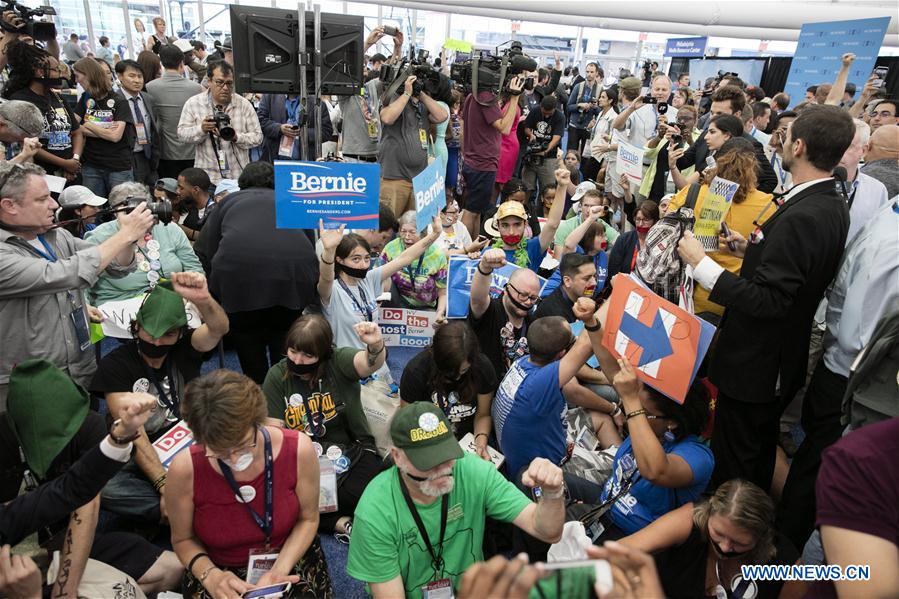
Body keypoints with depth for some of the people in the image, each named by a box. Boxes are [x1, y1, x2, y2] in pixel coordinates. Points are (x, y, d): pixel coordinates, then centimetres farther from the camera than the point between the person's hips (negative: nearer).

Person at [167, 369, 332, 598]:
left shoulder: (298, 450, -20)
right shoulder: (185, 469, -20)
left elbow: (308, 519, -3)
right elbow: (183, 539, -2)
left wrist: (278, 570, -15)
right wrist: (210, 575, -18)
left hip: (290, 560, 0)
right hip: (220, 572, 0)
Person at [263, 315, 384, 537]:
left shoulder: (338, 361, -10)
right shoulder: (277, 376, -2)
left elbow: (369, 364, -32)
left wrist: (376, 346, -55)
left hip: (352, 451, -2)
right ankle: (339, 522, -10)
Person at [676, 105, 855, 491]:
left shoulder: (801, 216, -27)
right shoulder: (831, 206, 3)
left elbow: (768, 300, -29)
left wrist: (701, 263, -26)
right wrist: (752, 250, 8)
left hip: (755, 366, -10)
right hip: (784, 359, 10)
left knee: (732, 463, 7)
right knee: (760, 453, 28)